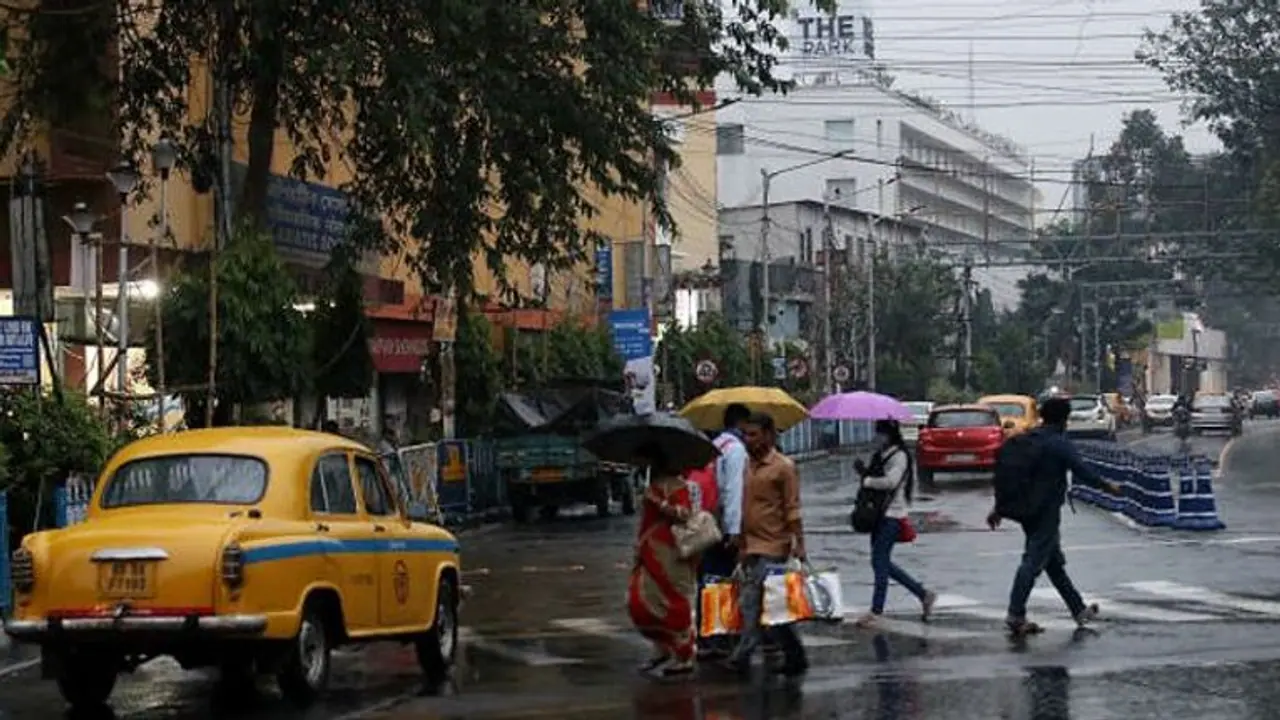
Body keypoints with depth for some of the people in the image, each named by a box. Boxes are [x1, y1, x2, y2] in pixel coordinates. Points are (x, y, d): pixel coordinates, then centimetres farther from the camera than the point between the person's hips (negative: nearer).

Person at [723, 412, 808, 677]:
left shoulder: (783, 467, -7)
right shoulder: (747, 466, 13)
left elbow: (792, 509, -9)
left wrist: (799, 542, -16)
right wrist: (739, 541, 18)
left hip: (772, 547, -7)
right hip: (750, 545, 7)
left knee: (753, 602, -12)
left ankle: (742, 656, -11)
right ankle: (794, 657, 17)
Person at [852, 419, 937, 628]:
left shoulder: (900, 456, -12)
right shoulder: (880, 455, 14)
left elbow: (891, 481, -26)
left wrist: (867, 480, -14)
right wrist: (864, 471, 2)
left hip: (892, 515, -9)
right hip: (879, 513, 9)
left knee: (880, 561, -8)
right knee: (882, 562, 12)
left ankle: (876, 612, -3)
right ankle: (924, 595, 22)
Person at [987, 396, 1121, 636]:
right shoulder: (1060, 444, -12)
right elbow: (1082, 472, -16)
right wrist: (1108, 487, -1)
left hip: (1028, 510, 8)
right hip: (1047, 512, -8)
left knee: (1055, 563, 15)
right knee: (1033, 561, -9)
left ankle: (1080, 610, 26)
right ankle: (1016, 615, -13)